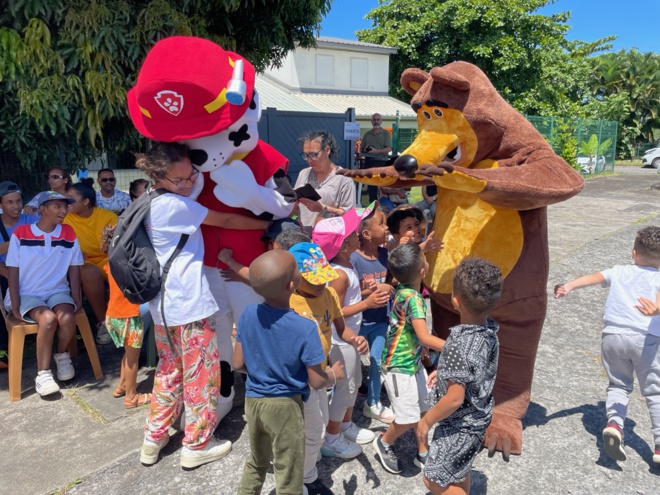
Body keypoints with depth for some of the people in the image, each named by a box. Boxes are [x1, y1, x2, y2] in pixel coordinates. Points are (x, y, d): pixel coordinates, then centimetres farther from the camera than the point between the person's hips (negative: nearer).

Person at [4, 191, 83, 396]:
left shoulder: (68, 233, 3)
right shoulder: (21, 233, -5)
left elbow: (74, 269, 5)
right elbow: (13, 272, -3)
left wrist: (76, 300, -3)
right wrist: (15, 306, -9)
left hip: (58, 291, 2)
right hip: (28, 294, -2)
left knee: (67, 317, -28)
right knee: (48, 318, -31)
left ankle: (62, 355, 2)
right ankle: (42, 374, -17)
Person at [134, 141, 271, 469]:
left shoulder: (150, 205, 10)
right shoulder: (177, 205, -17)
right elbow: (227, 221, -12)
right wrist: (270, 224, -2)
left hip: (163, 304, 9)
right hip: (189, 305, -9)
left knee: (169, 370, 22)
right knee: (201, 373, 6)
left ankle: (154, 439, 32)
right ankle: (197, 445, 19)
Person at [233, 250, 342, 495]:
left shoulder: (248, 314, -12)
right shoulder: (305, 328, -25)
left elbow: (238, 364, -3)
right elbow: (317, 382, -17)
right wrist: (335, 375, 4)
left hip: (253, 400, 5)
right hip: (285, 406, -5)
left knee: (256, 462, 29)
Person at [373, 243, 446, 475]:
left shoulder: (402, 290, -4)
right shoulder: (413, 297, -27)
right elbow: (425, 338, -29)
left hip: (414, 362, 9)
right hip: (399, 367, -9)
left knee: (423, 410, 16)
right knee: (409, 418, 3)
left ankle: (422, 454, 31)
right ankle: (384, 443, 29)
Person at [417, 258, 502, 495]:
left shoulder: (458, 344, -34)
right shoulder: (489, 331, -9)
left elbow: (454, 398, -30)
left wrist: (426, 420, -16)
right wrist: (444, 371, 13)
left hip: (459, 425, -8)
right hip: (477, 418, 8)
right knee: (459, 473, 28)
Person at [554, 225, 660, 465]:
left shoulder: (619, 271, 19)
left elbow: (595, 277, 0)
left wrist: (569, 286, -13)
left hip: (613, 336, 2)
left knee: (618, 385, 18)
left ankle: (613, 423, -4)